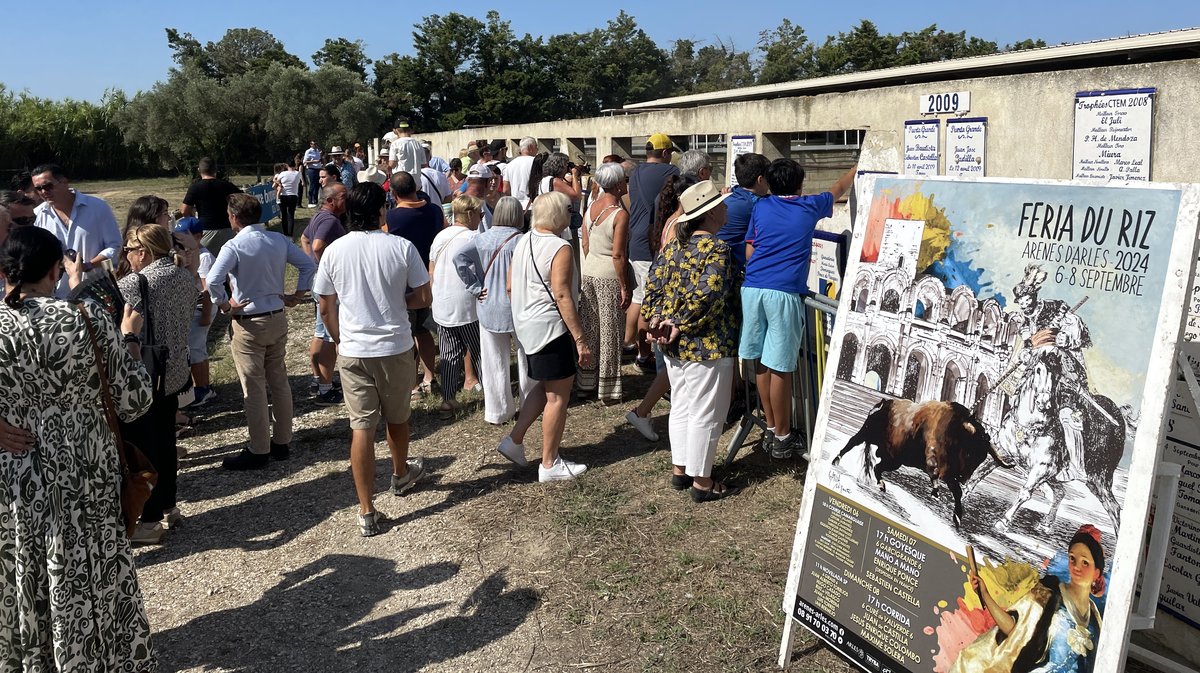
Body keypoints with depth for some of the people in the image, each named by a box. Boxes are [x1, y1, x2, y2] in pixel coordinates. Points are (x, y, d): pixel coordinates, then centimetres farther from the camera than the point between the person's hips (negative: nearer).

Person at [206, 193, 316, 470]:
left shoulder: (234, 246, -16)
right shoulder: (279, 240, 1)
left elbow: (213, 281, -27)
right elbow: (309, 265, 3)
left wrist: (224, 304, -11)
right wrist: (298, 295, 6)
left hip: (249, 324, -6)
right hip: (278, 319, 6)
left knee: (254, 389, 2)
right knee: (279, 382, 15)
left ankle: (259, 451, 11)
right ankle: (282, 442, 24)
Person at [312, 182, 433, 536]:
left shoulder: (334, 251, -5)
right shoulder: (402, 247, -10)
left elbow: (326, 308, 2)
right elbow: (423, 298, -4)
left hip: (353, 351, 0)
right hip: (396, 347, 0)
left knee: (361, 427, 3)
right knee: (397, 417, 21)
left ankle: (367, 512, 5)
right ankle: (401, 474, 46)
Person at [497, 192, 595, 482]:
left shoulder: (524, 241, 8)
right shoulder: (560, 248, -18)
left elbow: (510, 285, 14)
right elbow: (562, 296, -23)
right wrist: (580, 340, -21)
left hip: (526, 325, 9)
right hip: (551, 328, -9)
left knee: (545, 387, 23)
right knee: (558, 396, 2)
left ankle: (514, 440, 21)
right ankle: (550, 465, 11)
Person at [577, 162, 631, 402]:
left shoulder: (591, 207, 4)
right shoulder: (620, 215, -16)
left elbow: (585, 244, 10)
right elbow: (618, 254, -18)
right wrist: (624, 287, -13)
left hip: (589, 271, 7)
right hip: (609, 275, -6)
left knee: (589, 326, 16)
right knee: (610, 331, 4)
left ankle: (587, 380, 27)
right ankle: (608, 388, 12)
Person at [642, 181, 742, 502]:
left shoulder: (672, 246, 7)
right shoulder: (717, 249, -16)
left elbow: (653, 285, 4)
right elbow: (706, 297, -25)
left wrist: (655, 321, -2)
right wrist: (681, 327, -17)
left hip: (673, 345, 8)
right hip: (707, 346, -8)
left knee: (680, 406, 18)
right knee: (706, 414, 3)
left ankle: (679, 470, 29)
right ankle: (702, 482, 13)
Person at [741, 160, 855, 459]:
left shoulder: (761, 207, 14)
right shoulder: (809, 207, 9)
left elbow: (749, 251, 15)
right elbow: (839, 188, 29)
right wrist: (858, 166, 46)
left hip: (752, 288, 4)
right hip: (784, 292, -4)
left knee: (762, 362, 11)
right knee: (780, 368, 0)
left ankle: (771, 429, 23)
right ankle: (782, 438, 10)